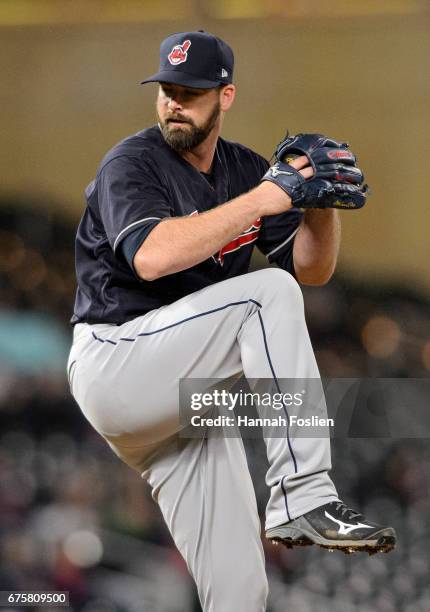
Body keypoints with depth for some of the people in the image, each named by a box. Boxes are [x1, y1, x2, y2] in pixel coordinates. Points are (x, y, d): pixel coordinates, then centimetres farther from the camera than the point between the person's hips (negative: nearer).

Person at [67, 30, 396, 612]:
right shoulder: (131, 164, -9)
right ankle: (303, 498, -30)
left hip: (187, 399, 7)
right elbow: (153, 257, -28)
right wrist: (260, 201, -29)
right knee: (269, 294, -26)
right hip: (113, 367, -7)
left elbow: (312, 269, 10)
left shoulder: (245, 169, 12)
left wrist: (321, 201, -10)